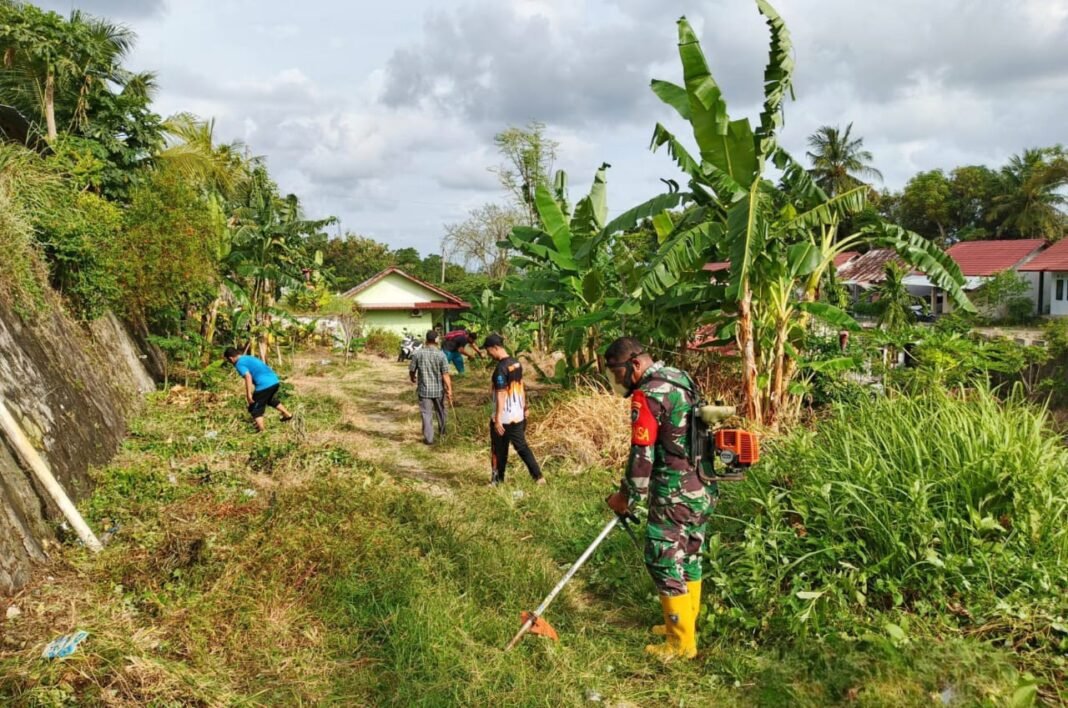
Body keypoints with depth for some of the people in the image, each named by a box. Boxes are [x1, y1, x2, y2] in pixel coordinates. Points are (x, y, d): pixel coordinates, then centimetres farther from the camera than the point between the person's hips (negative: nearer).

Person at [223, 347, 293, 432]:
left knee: (255, 409, 6)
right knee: (271, 400, 36)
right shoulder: (249, 357, 22)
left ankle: (261, 430, 2)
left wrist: (249, 394, -17)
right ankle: (287, 415, 47)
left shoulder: (239, 364, -4)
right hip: (274, 380, 9)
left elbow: (248, 377, -19)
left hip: (264, 385, -9)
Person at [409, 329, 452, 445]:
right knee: (440, 411, 22)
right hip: (438, 389, 1)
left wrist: (413, 379, 23)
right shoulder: (441, 354, -13)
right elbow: (445, 374, -13)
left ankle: (428, 438, 6)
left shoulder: (417, 353, -9)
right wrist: (449, 389, -6)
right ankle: (442, 431, 41)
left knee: (426, 414, 6)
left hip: (424, 389, -1)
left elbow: (411, 370, 0)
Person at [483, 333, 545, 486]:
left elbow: (501, 395, -21)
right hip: (518, 415, 8)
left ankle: (498, 479, 20)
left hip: (503, 417, -7)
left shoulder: (501, 368, -20)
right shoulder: (517, 364, 5)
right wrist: (524, 408, 23)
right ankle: (538, 476, 9)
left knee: (499, 449, 8)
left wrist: (497, 419, -19)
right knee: (522, 446, 13)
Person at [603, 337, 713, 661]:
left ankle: (682, 643, 11)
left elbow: (642, 455, -17)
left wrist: (627, 497, -5)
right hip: (702, 488, 9)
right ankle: (684, 624, 32)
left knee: (665, 562, 1)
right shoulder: (679, 378, 10)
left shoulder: (648, 394, -18)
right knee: (689, 557, 18)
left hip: (676, 495, -9)